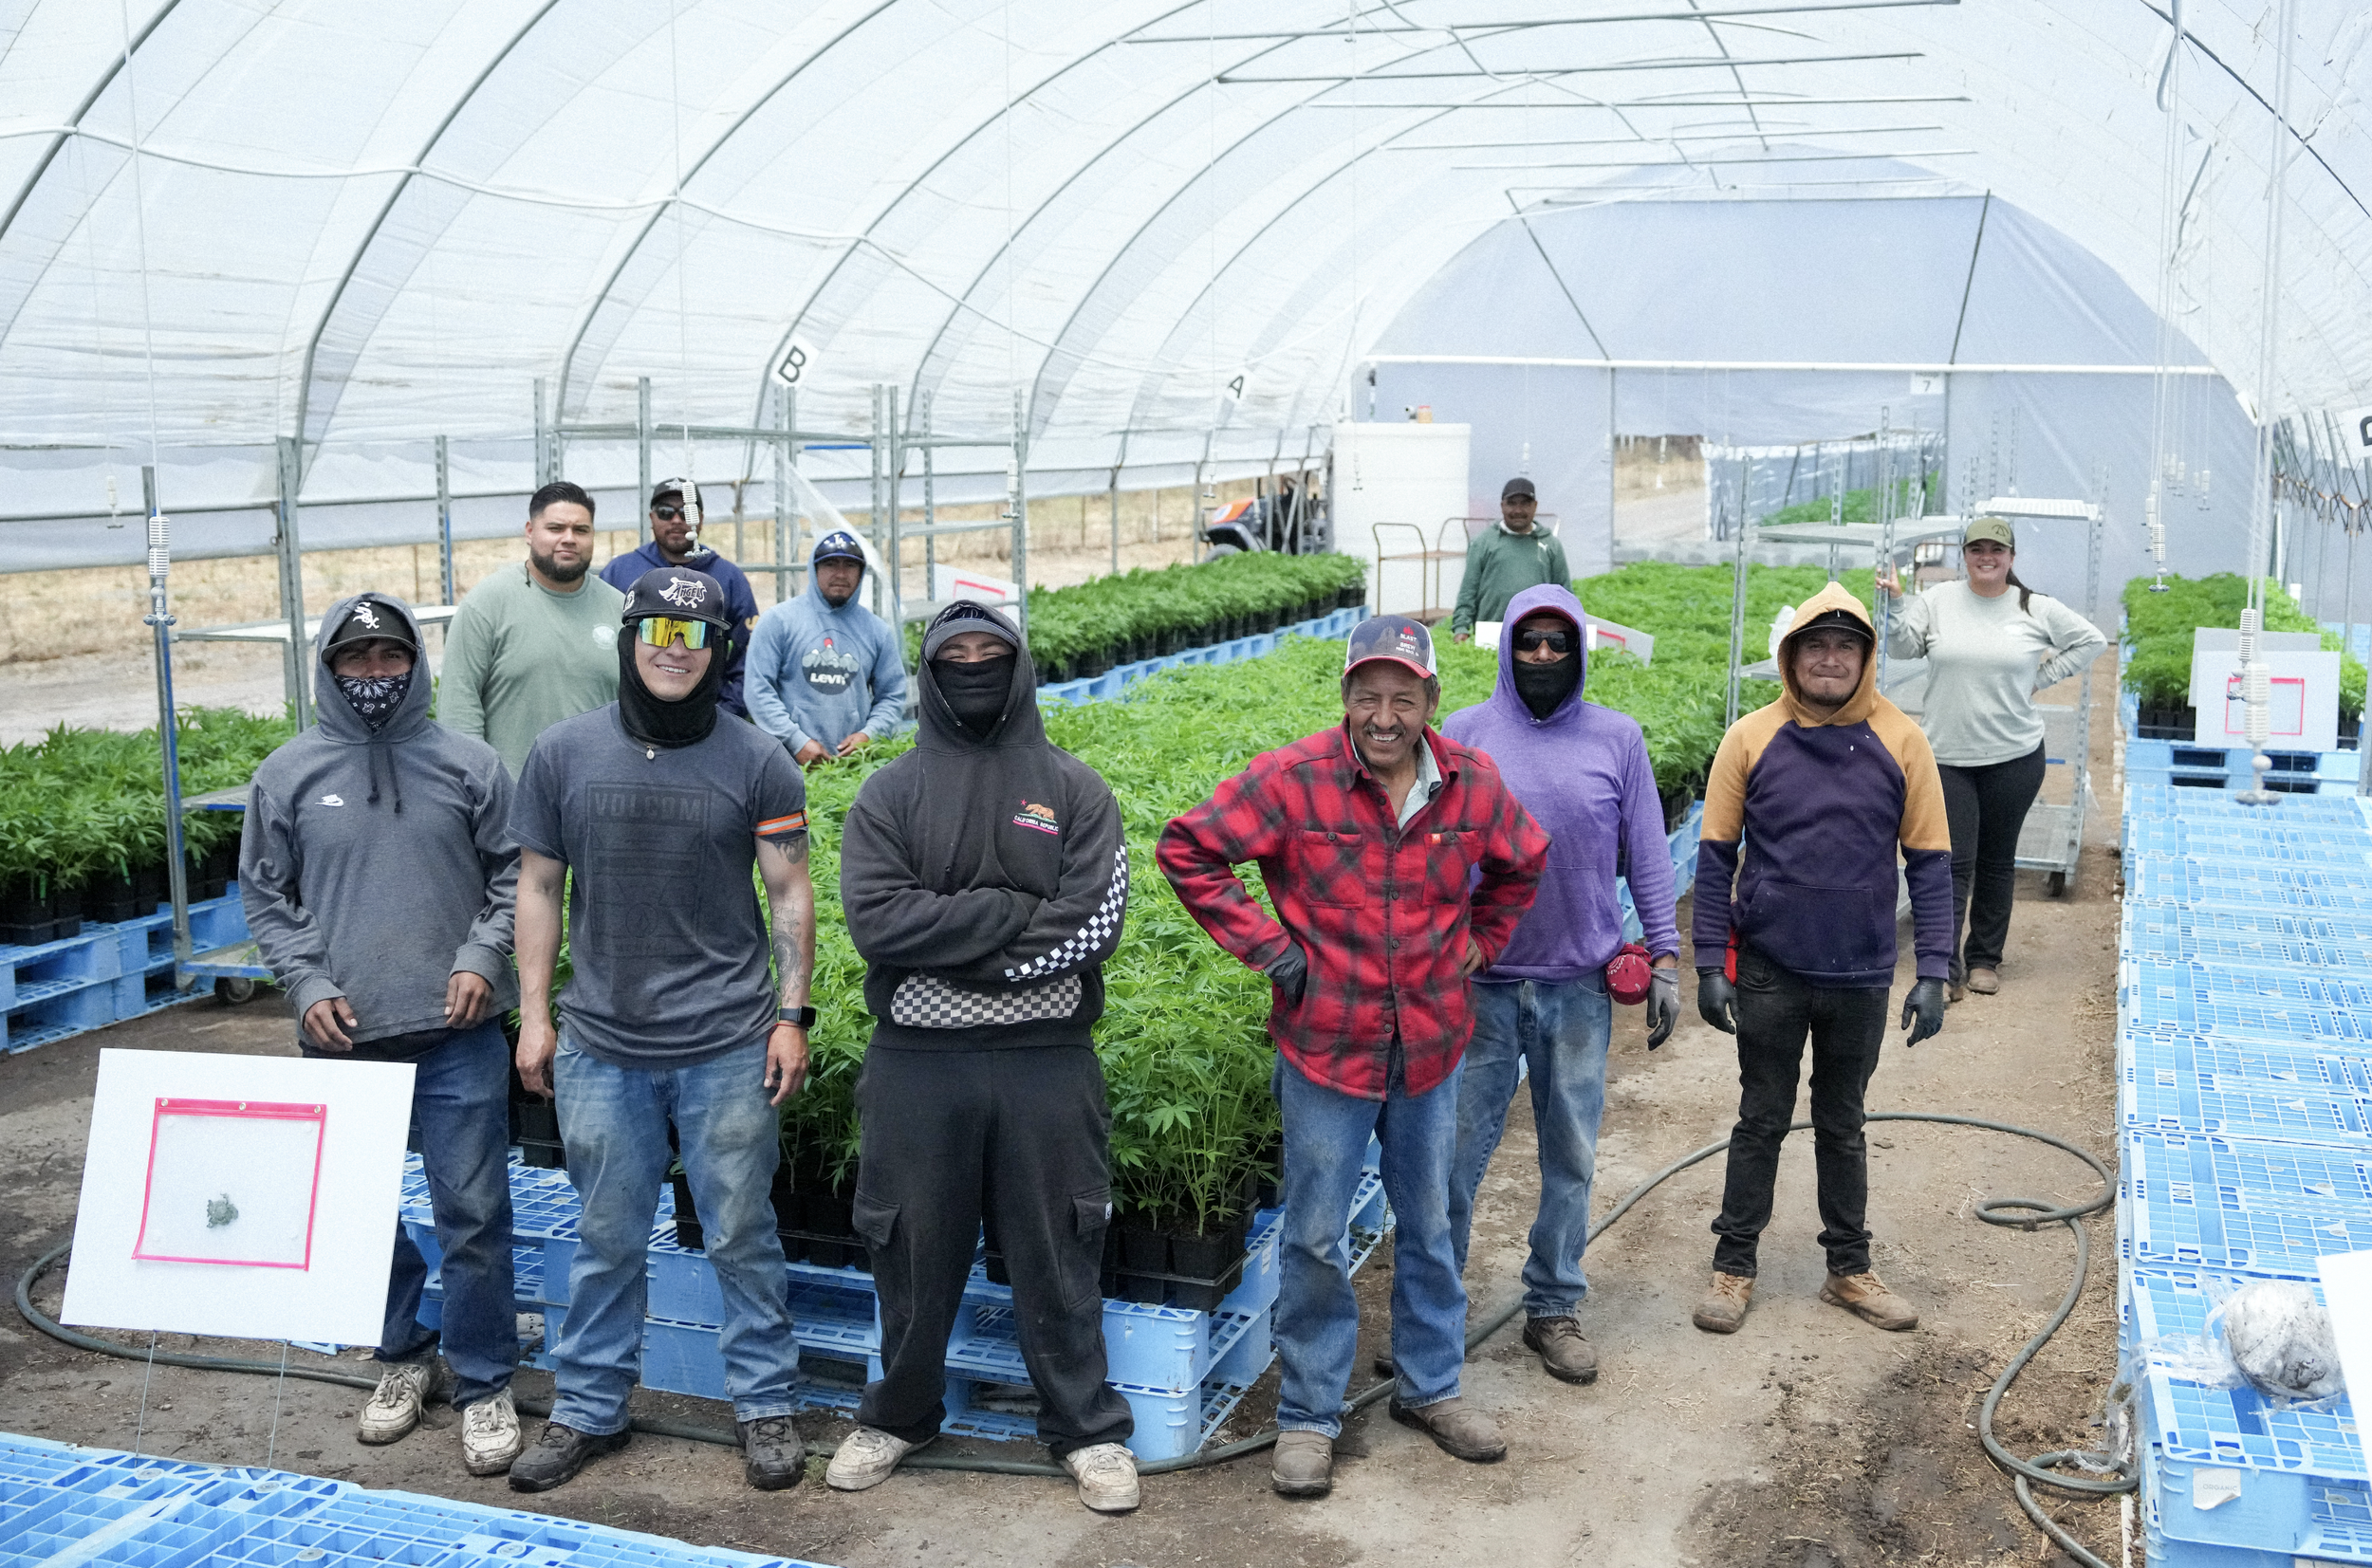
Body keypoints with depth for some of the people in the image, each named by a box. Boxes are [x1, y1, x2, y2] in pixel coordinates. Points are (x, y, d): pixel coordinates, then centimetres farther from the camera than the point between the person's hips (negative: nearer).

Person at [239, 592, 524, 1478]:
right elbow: (264, 896, 9)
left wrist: (483, 956, -7)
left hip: (457, 1036, -1)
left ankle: (484, 1384, 14)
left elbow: (516, 873, 6)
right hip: (342, 1039, 2)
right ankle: (401, 1355, 32)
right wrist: (307, 982, -3)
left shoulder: (468, 765, 2)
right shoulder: (288, 775, 5)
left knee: (474, 1214, 0)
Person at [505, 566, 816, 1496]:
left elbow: (789, 893, 2)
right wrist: (534, 1015, 5)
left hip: (728, 1044, -1)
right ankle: (588, 1409, 27)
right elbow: (539, 887, 9)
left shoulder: (754, 763, -1)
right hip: (601, 1046, 2)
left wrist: (791, 1015, -3)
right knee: (606, 1239, 12)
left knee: (742, 1235, 7)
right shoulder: (564, 754, 3)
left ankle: (765, 1406, 21)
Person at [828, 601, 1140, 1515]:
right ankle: (900, 1416, 33)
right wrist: (1015, 913, -16)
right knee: (913, 1251, 13)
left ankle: (1088, 1429, 23)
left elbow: (1094, 924, -10)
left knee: (1055, 1254, 8)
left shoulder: (1074, 790, 3)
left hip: (1047, 1062, -1)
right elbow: (876, 919, -11)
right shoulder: (890, 795, 5)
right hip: (917, 1063, 1)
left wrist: (956, 950, -14)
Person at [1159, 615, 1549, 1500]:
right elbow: (1188, 849, -11)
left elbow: (1523, 862, 16)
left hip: (1431, 1051, 4)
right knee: (1316, 1241, 6)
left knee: (1429, 1227, 18)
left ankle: (1429, 1387, 36)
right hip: (1327, 1050, -3)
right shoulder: (1294, 780, -16)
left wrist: (1478, 946, 7)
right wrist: (1266, 947, -12)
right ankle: (1308, 1416, 21)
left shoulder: (1472, 784, -4)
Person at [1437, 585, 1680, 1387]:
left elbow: (1647, 857, 6)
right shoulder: (1463, 734, 0)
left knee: (1571, 1155, 10)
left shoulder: (1617, 739, 2)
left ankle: (1553, 1307, 25)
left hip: (1580, 984, 1)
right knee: (1456, 1151, 5)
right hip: (1479, 982, -1)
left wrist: (1664, 958, 2)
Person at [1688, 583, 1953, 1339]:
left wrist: (1932, 972, -4)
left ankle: (1849, 1268, 29)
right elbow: (1716, 857, -1)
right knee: (1761, 1121, 9)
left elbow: (1929, 862, 0)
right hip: (1769, 971, -1)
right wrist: (1710, 964, -5)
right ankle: (1734, 1265, 23)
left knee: (1843, 1124, 16)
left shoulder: (1899, 741, -3)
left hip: (1862, 974, 1)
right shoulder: (1751, 738, -6)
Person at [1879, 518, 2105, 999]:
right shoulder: (1936, 601, 2)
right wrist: (1894, 603, -13)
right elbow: (1902, 647, 2)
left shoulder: (2036, 609, 2)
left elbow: (2091, 640, 11)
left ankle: (1985, 959, 23)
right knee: (1952, 862, -7)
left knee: (1997, 861, 11)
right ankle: (1944, 967, -8)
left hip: (2014, 757, 1)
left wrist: (2042, 678, 3)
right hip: (1946, 756, -1)